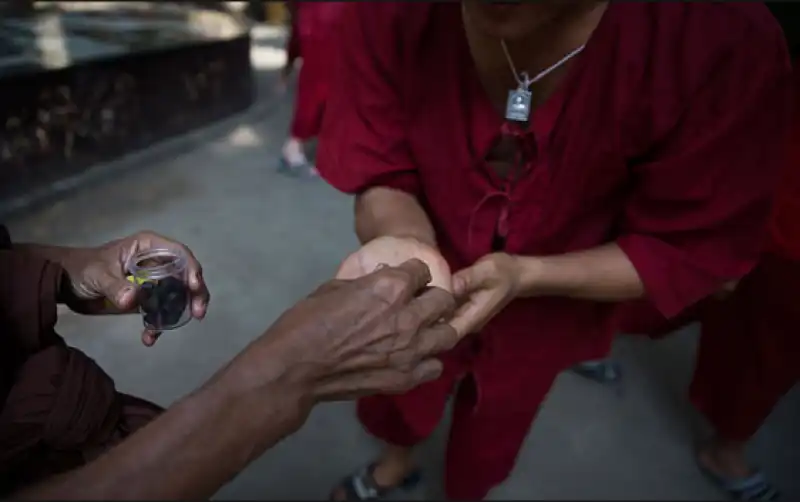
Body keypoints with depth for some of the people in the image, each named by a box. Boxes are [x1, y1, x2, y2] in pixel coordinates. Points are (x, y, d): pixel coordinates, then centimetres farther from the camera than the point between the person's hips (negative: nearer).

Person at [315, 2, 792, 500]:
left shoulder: (726, 47, -33)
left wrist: (525, 275, -37)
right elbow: (382, 177, -18)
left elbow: (688, 251, -22)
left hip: (543, 319, -1)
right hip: (430, 296, 2)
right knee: (390, 405, 29)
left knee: (486, 445, 28)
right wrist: (404, 248, -42)